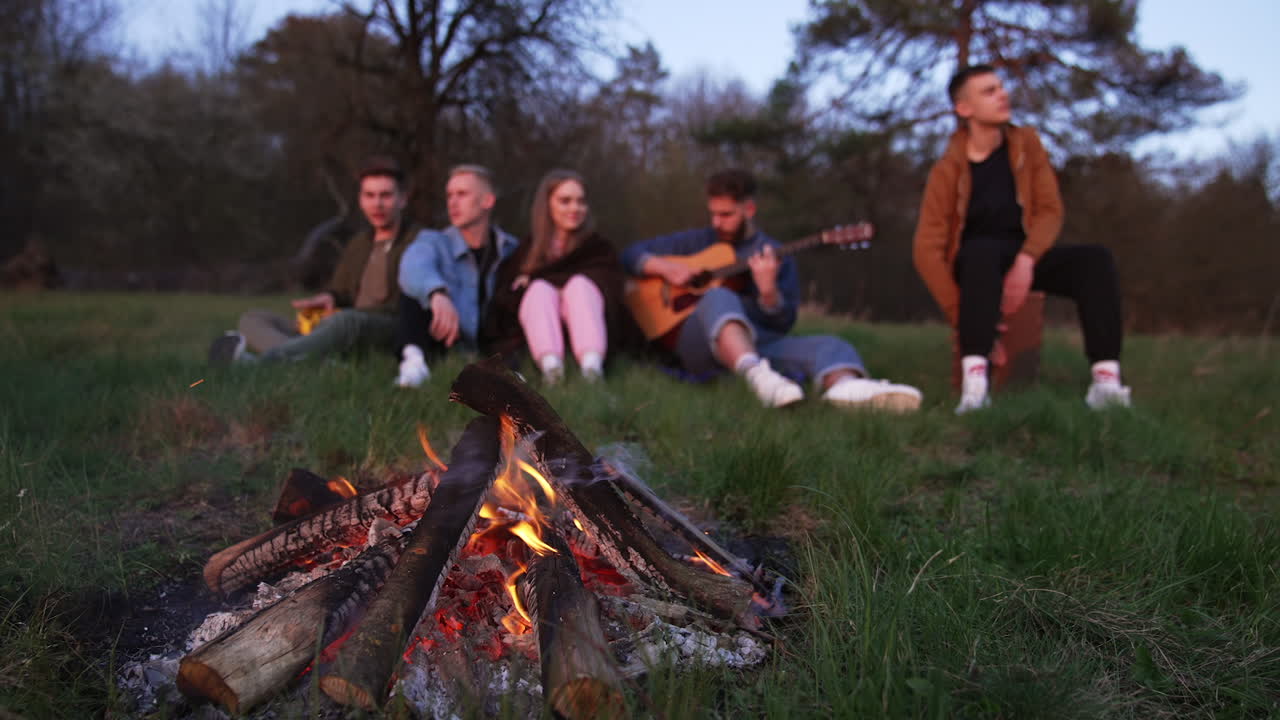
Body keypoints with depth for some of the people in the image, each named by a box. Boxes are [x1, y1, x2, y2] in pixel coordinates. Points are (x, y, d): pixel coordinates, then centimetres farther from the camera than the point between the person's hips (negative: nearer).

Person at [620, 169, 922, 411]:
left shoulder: (777, 256, 13)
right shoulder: (697, 242, 17)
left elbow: (783, 324, 3)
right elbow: (632, 254, 17)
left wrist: (768, 289, -18)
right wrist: (664, 266, -4)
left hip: (756, 344, 2)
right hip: (698, 342, -1)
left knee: (829, 346, -26)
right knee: (719, 297, -36)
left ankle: (846, 387, -65)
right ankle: (758, 377, -66)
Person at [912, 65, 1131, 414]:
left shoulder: (1026, 144, 3)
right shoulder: (948, 170, -10)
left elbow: (1050, 210, -4)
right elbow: (927, 249, -16)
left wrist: (1026, 260, -25)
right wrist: (963, 316, -24)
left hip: (1023, 258, 4)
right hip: (976, 262, -4)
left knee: (1095, 259, -23)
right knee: (984, 251, -39)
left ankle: (1106, 379, -35)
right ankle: (975, 379, -52)